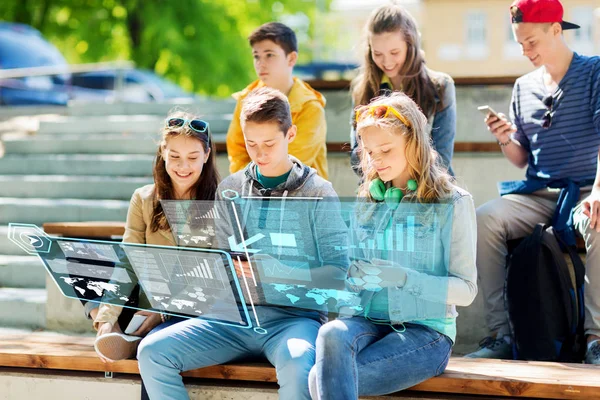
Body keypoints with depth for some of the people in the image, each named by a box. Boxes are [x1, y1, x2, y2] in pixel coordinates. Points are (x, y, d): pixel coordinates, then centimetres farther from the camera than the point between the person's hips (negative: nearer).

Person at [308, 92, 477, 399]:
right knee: (332, 335, -36)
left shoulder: (452, 203, 2)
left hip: (425, 331, -4)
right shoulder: (366, 201, 17)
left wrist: (403, 277, -18)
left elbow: (466, 289, -3)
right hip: (366, 321, 4)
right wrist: (351, 274, -6)